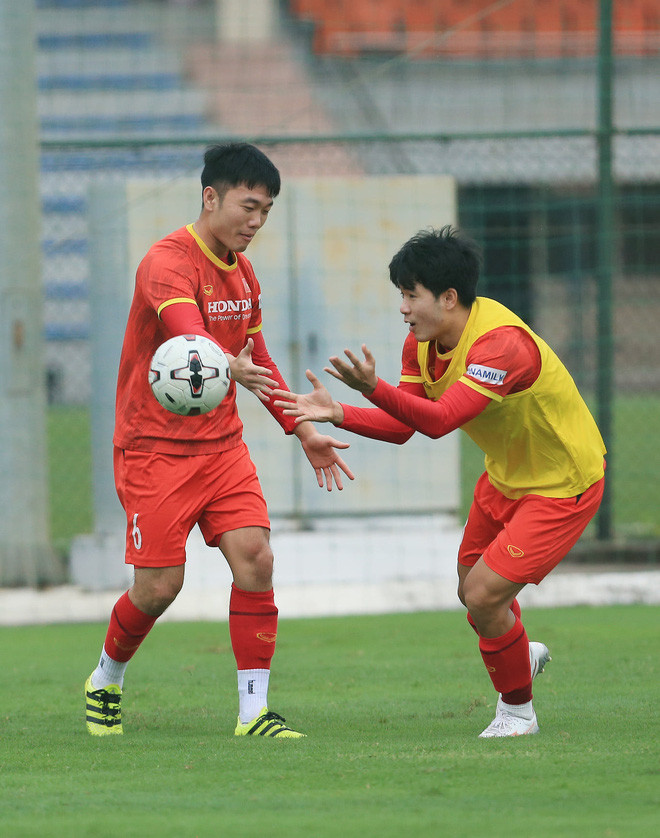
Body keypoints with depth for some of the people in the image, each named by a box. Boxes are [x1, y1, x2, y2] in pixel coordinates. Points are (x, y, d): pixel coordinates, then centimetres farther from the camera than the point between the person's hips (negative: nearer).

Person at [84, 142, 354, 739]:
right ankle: (105, 683, 22)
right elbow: (186, 332, -38)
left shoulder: (242, 270, 11)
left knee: (255, 556, -12)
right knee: (161, 584, -7)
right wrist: (228, 366, -59)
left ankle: (254, 710, -9)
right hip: (155, 447, -6)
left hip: (221, 443, 6)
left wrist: (302, 429, 23)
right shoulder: (168, 263, -16)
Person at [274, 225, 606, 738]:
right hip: (506, 477, 9)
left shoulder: (503, 344, -34)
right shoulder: (424, 341, -6)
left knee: (484, 594, -13)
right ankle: (522, 654, 50)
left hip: (562, 484, -9)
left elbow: (439, 420, -44)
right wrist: (338, 414, -20)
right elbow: (401, 427, -5)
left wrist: (374, 388, -57)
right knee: (472, 590, 17)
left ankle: (518, 711, 11)